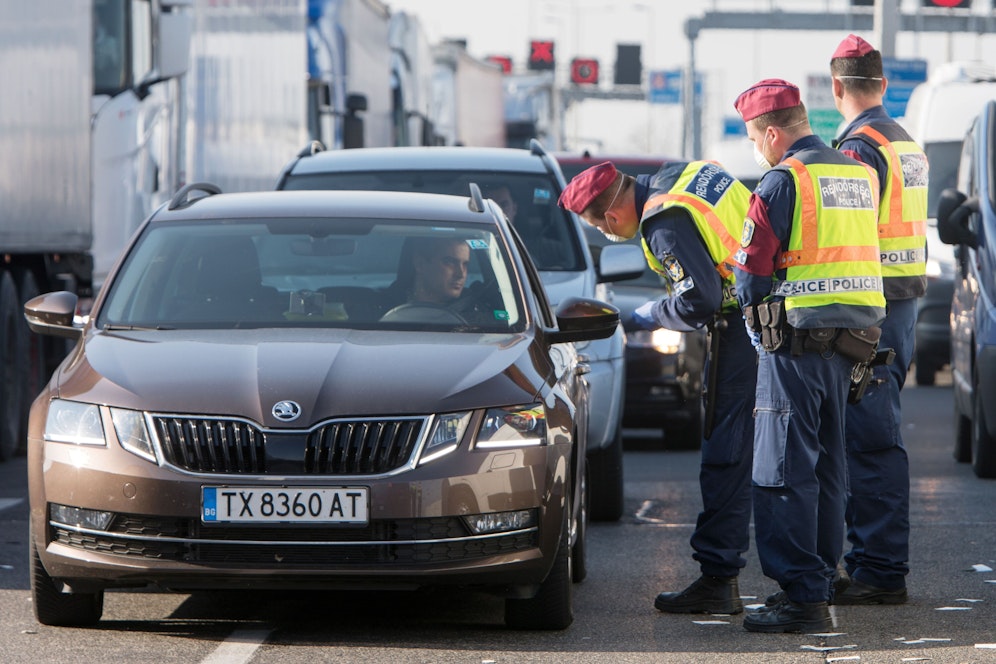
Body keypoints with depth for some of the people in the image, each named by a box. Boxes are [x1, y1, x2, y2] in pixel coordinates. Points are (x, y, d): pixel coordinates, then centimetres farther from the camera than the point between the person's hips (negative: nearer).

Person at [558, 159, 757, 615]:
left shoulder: (665, 225, -19)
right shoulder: (687, 172, 9)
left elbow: (700, 299, -22)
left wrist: (655, 314, -2)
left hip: (744, 329, -10)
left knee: (726, 456, -5)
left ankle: (718, 580, -4)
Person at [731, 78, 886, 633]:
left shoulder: (784, 181, -11)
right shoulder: (861, 174, 12)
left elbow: (752, 268, -9)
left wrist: (758, 323, 8)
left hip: (798, 342, -7)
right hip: (853, 341, 8)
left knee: (786, 473, -4)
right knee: (828, 469, 14)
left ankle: (802, 595, -7)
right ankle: (822, 583, 17)